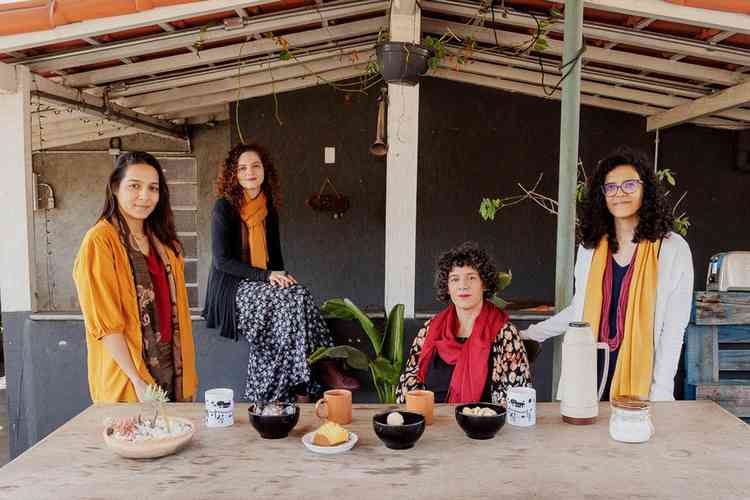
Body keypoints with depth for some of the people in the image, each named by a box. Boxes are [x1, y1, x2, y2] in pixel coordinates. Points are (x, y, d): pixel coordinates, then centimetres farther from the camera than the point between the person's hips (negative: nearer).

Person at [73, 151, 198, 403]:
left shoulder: (163, 241, 9)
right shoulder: (99, 241, -12)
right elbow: (104, 322, -16)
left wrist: (187, 376, 7)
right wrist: (137, 380, -18)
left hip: (171, 367, 6)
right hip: (127, 379, -6)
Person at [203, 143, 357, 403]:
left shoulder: (269, 208, 11)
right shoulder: (224, 207, -7)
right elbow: (221, 260, -12)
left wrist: (281, 275, -5)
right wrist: (266, 275, -20)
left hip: (259, 284, 5)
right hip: (230, 289, -5)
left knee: (298, 297, -26)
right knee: (296, 297, -28)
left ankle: (300, 390, -25)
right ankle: (322, 366, -19)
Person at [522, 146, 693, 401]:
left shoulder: (672, 249, -7)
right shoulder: (590, 247, 4)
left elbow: (673, 329, -6)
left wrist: (660, 393, -9)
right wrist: (530, 335, 12)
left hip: (638, 377, -3)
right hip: (591, 373, 3)